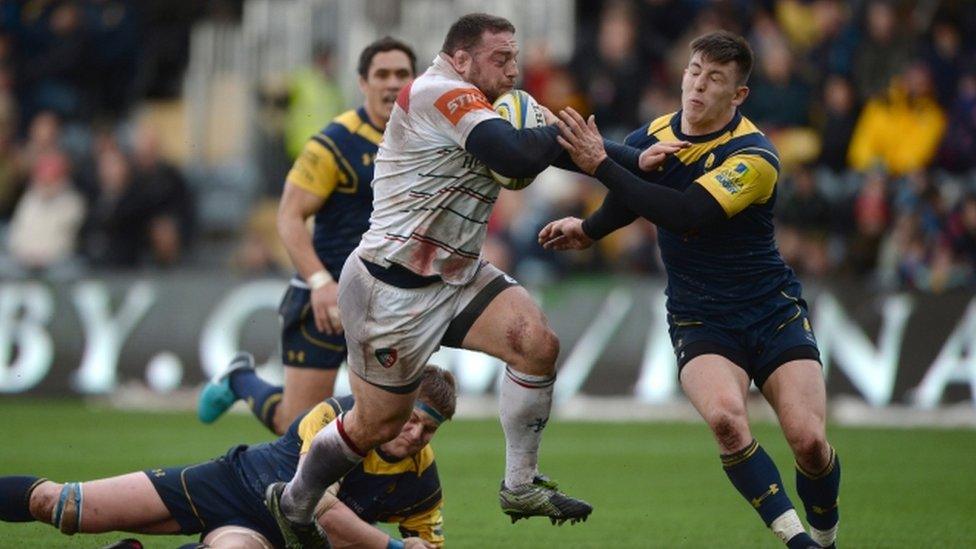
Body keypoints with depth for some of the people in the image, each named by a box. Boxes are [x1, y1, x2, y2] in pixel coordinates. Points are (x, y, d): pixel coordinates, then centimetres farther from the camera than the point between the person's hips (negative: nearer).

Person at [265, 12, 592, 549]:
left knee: (538, 342, -12)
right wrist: (562, 133, -13)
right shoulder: (438, 93, -20)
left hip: (456, 275, 9)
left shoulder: (463, 102, 12)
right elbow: (517, 157, -30)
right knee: (379, 423, 2)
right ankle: (292, 504, 27)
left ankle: (521, 486, -1)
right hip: (392, 286, -9)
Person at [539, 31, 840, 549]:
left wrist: (603, 165, -33)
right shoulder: (653, 137, 0)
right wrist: (587, 228, -3)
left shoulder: (754, 157, -18)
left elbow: (685, 214, -32)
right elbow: (623, 206, 18)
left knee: (808, 440, -16)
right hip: (699, 321, 3)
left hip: (773, 312, -3)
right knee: (724, 415, -29)